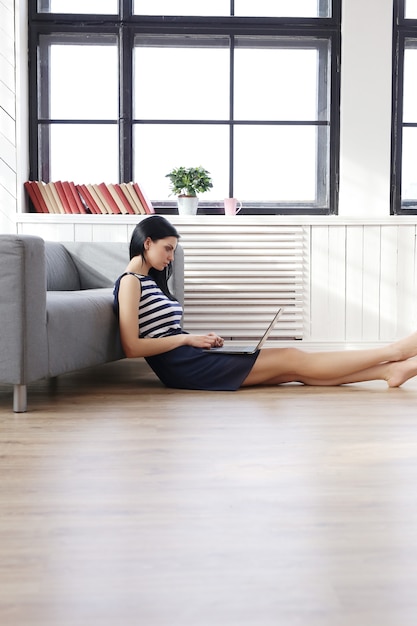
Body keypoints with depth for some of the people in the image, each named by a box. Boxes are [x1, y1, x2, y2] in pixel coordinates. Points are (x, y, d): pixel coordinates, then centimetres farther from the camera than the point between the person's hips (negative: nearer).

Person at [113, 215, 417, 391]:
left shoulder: (150, 280, 20)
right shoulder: (130, 282, -8)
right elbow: (132, 347, -17)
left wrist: (198, 339, 0)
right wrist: (187, 339, -13)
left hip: (191, 359, 9)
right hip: (181, 365, -9)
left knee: (293, 369, -1)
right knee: (292, 359, -8)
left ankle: (392, 369, -2)